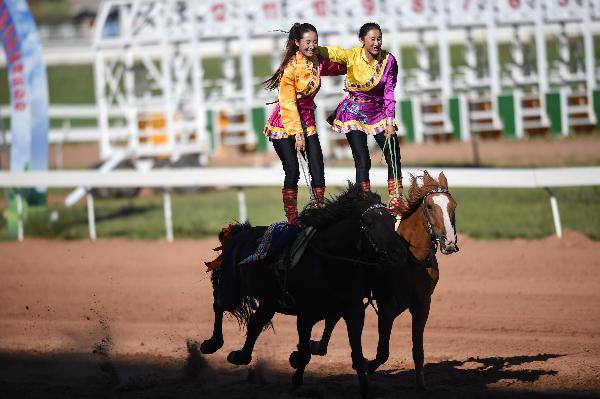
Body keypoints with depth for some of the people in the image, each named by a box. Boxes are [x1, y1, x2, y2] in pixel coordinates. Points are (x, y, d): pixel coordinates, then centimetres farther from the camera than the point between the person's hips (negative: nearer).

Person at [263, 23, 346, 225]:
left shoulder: (318, 62, 0)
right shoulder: (290, 68, -18)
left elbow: (340, 67, 24)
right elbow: (288, 104, -18)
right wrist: (298, 134, -21)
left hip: (307, 120, 5)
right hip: (284, 122, -5)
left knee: (317, 170, -6)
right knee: (292, 171, -12)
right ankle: (292, 220, -3)